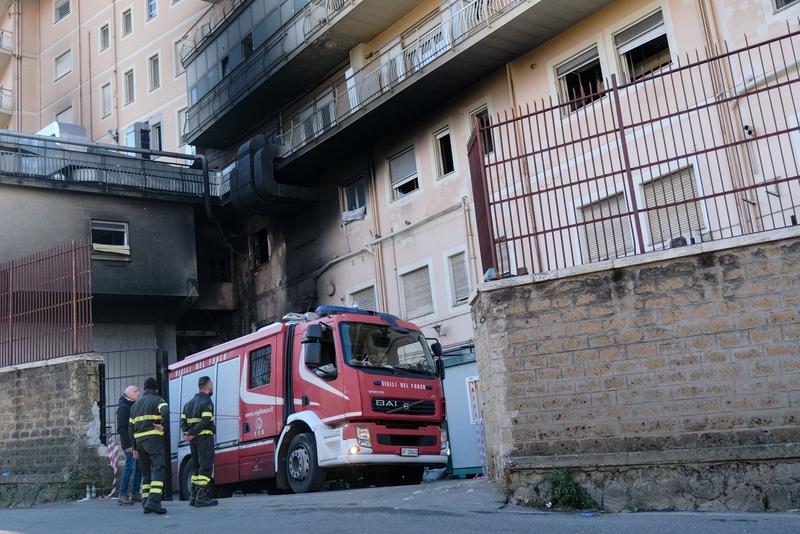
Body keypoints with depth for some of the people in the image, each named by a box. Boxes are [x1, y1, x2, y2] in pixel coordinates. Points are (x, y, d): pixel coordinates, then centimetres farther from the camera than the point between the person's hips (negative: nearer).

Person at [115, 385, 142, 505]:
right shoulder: (123, 407, -7)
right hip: (130, 443, -8)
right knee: (130, 467, -11)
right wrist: (127, 445, -19)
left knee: (139, 467, 7)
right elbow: (121, 428, -13)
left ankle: (135, 493, 14)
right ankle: (123, 495, -6)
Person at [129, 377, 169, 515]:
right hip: (153, 439, -7)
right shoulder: (157, 400, 1)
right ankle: (153, 502, -23)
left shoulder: (135, 404, 22)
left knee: (146, 472, 15)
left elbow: (131, 428, 20)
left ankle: (146, 503, 11)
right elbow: (166, 412, -23)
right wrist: (163, 425, -8)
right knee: (158, 470, -10)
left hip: (139, 441, 7)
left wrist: (135, 448, 22)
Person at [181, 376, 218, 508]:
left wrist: (186, 432, -3)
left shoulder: (189, 403, 17)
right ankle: (202, 498, -10)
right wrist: (192, 433, -17)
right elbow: (205, 421, -20)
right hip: (204, 437, -8)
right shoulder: (207, 402, -9)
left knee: (196, 467, 16)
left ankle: (194, 497, 17)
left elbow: (183, 420, 11)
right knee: (206, 467, -6)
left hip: (193, 439, 8)